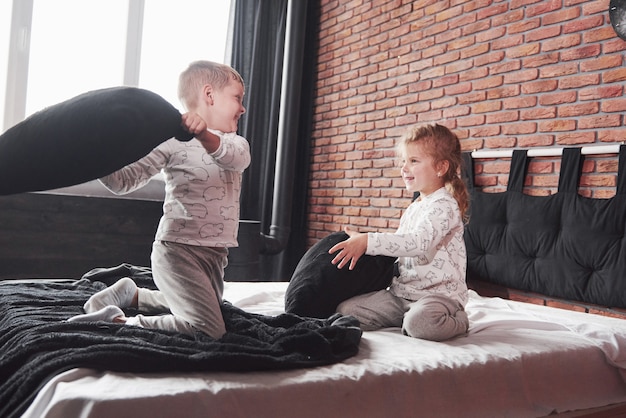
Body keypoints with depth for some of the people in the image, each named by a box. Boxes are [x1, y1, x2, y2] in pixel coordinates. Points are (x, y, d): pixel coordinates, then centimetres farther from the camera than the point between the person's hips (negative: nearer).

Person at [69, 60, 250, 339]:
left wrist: (205, 135, -39)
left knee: (203, 307, 27)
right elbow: (123, 181, -7)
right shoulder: (173, 139, -9)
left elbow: (239, 157, -19)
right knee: (209, 330, -18)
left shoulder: (235, 142, 8)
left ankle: (130, 294, 35)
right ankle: (117, 321, -8)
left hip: (215, 254, 8)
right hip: (178, 250, -8)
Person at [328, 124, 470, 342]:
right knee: (345, 310, -9)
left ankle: (458, 320, -3)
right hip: (400, 292, 7)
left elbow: (418, 242, -27)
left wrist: (368, 241, -31)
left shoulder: (444, 206, -11)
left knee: (419, 323, -39)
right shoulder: (412, 209, 17)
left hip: (439, 294, -7)